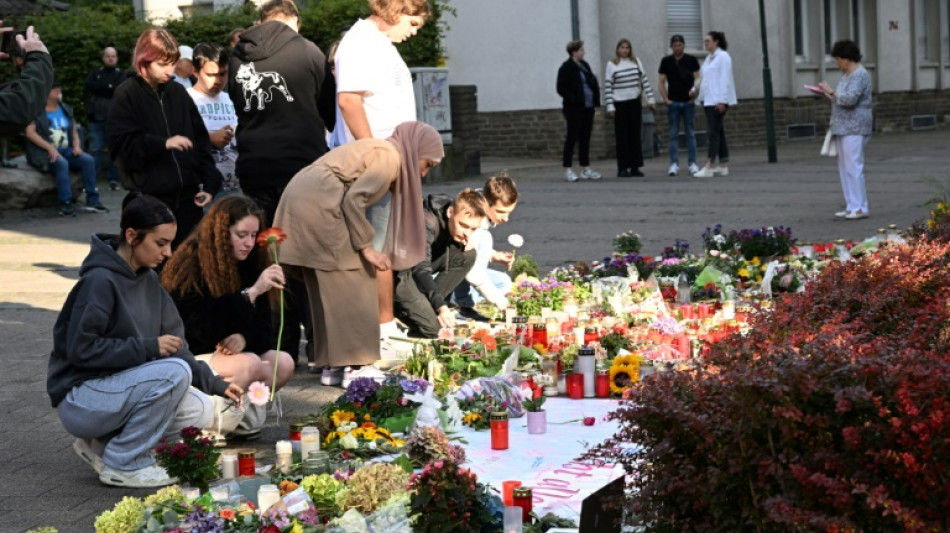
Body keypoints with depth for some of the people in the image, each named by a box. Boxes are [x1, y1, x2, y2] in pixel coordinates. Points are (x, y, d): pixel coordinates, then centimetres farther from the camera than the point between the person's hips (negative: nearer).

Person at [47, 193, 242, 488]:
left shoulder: (148, 279, 6)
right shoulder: (100, 280, -19)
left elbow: (175, 345, 8)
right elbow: (80, 350, -23)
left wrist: (215, 384, -1)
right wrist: (148, 348, -24)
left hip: (119, 386, 8)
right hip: (79, 398, -8)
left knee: (201, 411, -8)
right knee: (175, 372, -26)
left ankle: (103, 443, 6)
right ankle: (121, 464, -11)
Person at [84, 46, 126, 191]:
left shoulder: (120, 74, 9)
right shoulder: (95, 72, 14)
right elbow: (89, 86, -6)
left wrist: (100, 88, -9)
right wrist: (109, 87, -9)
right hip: (97, 117, 1)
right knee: (95, 149, -1)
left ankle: (113, 179, 9)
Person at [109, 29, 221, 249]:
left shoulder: (178, 92, 11)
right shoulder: (126, 95, -2)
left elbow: (200, 140, 12)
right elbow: (123, 145, -9)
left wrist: (209, 184, 3)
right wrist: (163, 143, -19)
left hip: (186, 195, 4)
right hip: (149, 199, -4)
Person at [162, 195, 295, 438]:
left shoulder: (248, 265, 3)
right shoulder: (191, 267, -18)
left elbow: (262, 324, 2)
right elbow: (205, 328, -28)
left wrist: (245, 338, -22)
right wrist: (251, 292, -34)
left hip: (227, 353, 7)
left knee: (283, 363, -17)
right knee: (249, 365, -32)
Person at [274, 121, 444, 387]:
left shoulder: (377, 150, 23)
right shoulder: (390, 157, -5)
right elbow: (353, 200, -14)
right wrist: (366, 247, -9)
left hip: (298, 196, 10)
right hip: (318, 203, -10)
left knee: (325, 288, 13)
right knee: (352, 285, -3)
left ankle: (333, 365, 16)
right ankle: (356, 366, -2)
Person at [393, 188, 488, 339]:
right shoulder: (427, 223, -30)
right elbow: (420, 269, -34)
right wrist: (441, 307, -45)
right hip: (399, 271, -8)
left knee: (468, 254, -12)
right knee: (432, 326, -24)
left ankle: (428, 305, -4)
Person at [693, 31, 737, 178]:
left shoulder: (723, 57, -8)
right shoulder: (709, 58, 17)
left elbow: (725, 79, -14)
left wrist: (722, 101, -19)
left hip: (718, 100, -9)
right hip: (708, 100, 9)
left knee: (713, 132, -13)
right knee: (718, 133, 10)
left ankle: (708, 167, -18)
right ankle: (723, 165, 14)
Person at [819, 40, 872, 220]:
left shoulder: (860, 75, -13)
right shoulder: (848, 75, 18)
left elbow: (850, 99, -24)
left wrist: (832, 91, -14)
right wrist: (830, 94, 10)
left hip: (854, 129, -10)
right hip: (843, 128, 10)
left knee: (853, 167, -11)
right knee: (845, 168, 10)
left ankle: (860, 208, -9)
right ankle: (851, 206, 13)